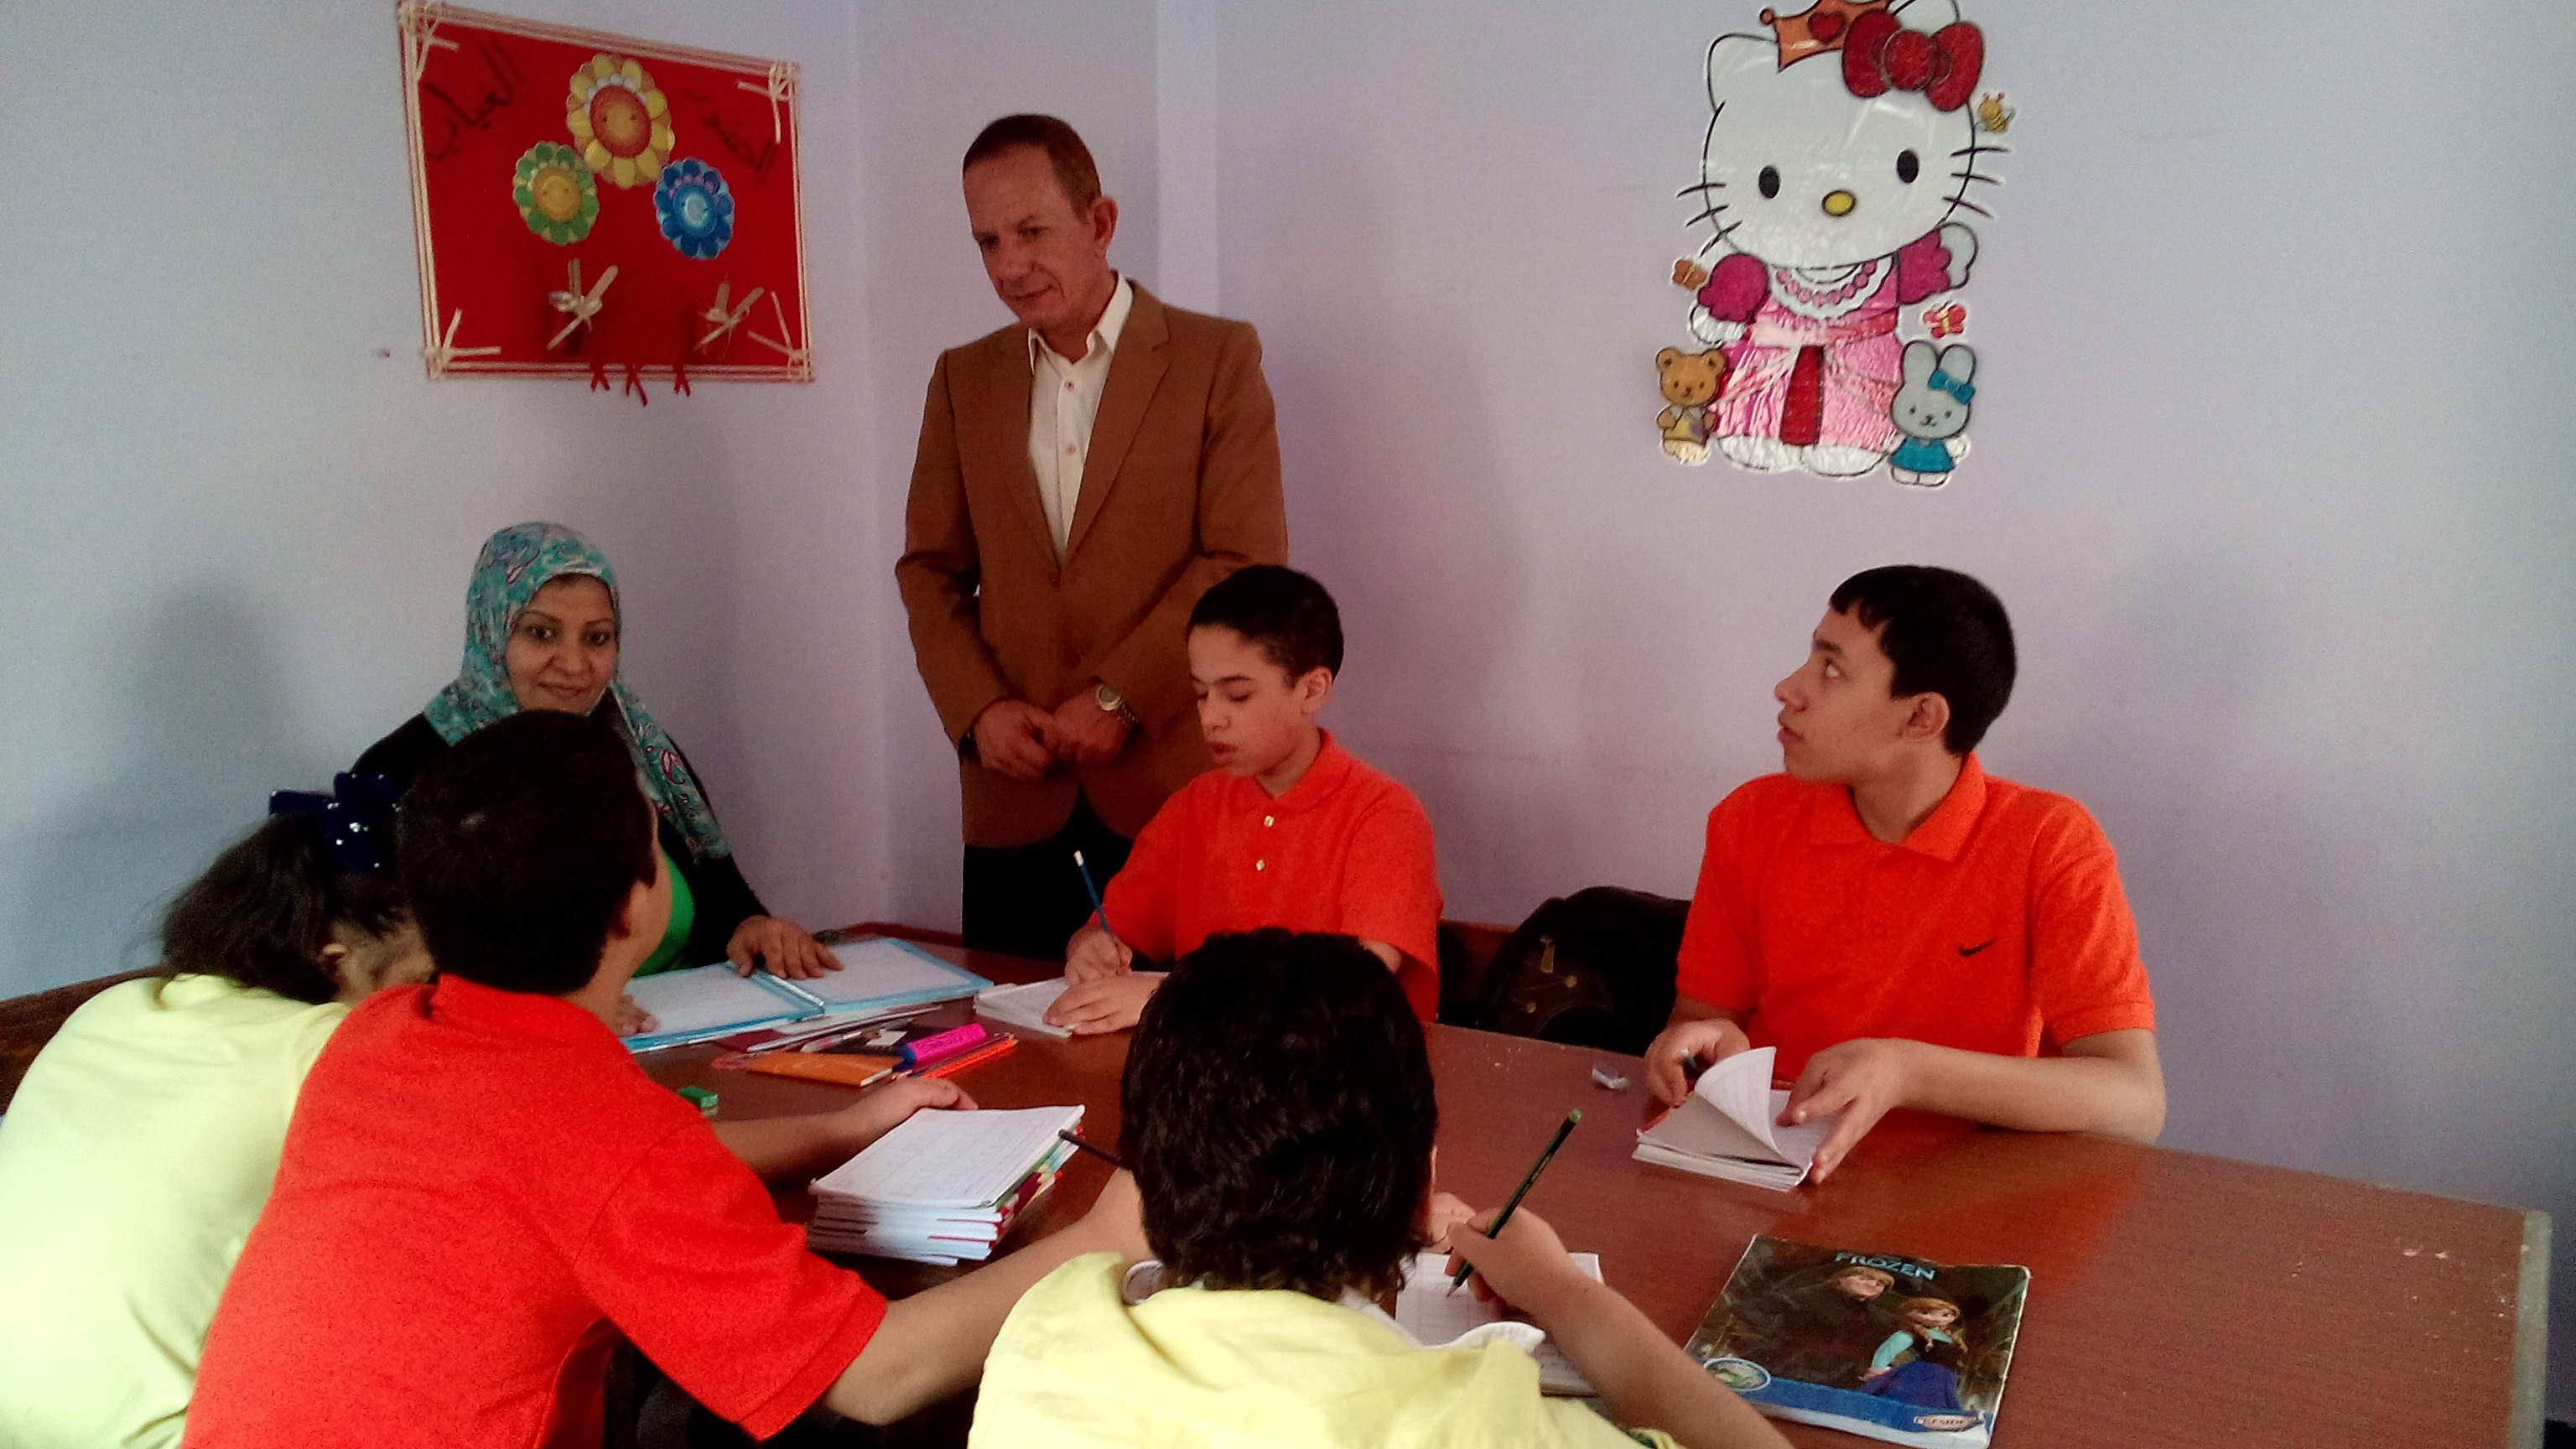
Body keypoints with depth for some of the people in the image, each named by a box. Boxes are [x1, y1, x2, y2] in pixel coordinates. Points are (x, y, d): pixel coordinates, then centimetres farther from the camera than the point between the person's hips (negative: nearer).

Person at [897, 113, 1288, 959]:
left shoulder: (1217, 358, 0)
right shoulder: (963, 379, 13)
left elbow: (1246, 562, -7)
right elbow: (930, 569, 13)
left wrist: (1118, 698, -12)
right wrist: (977, 710, -2)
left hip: (1175, 785, -3)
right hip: (1015, 800, 3)